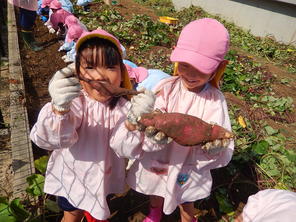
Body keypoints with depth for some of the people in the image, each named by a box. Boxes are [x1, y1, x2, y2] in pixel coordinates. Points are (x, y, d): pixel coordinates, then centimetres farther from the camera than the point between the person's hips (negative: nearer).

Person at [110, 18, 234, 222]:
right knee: (156, 197, 34)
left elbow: (223, 155, -21)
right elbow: (149, 137, -28)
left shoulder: (215, 100, -20)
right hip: (157, 164, 2)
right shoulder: (165, 89, -23)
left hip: (189, 171, -1)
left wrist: (215, 147, -43)